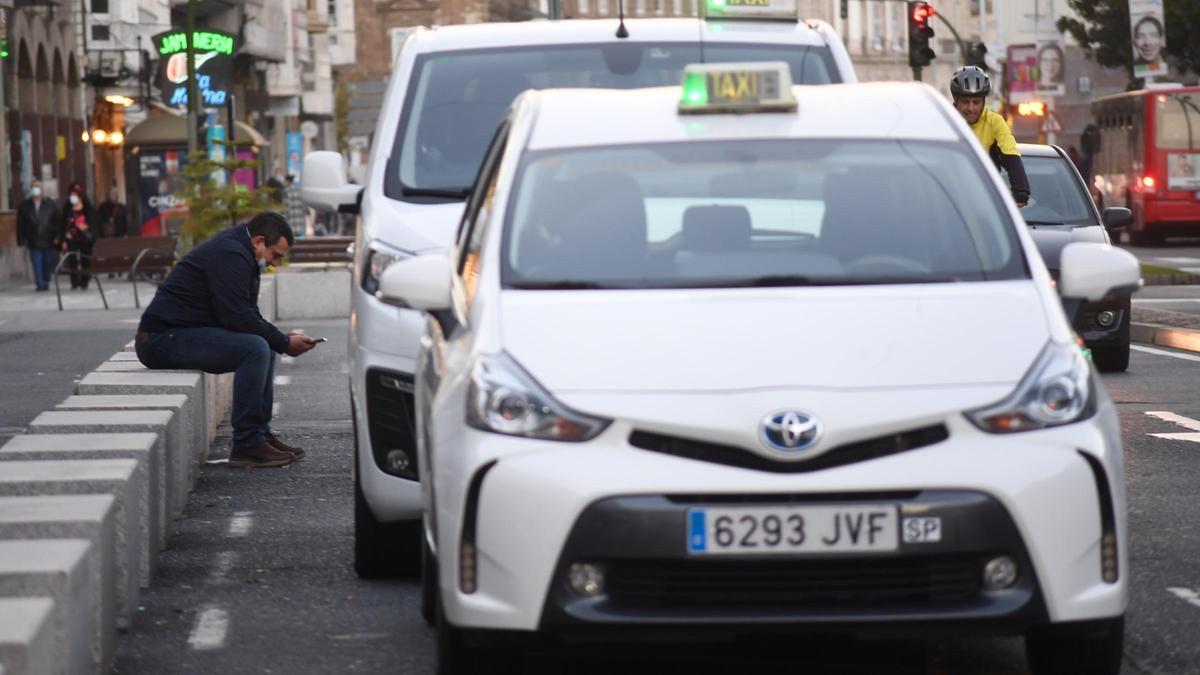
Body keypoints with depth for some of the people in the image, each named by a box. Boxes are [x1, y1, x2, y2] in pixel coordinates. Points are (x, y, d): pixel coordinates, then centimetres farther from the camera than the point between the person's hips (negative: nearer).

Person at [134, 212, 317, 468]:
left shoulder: (236, 253, 17)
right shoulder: (229, 255, -17)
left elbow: (250, 316, 21)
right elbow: (238, 318, -22)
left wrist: (282, 338, 5)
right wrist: (284, 343, -13)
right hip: (163, 338, -11)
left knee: (264, 347, 15)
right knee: (255, 348, -24)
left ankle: (261, 434, 13)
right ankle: (247, 445, -21)